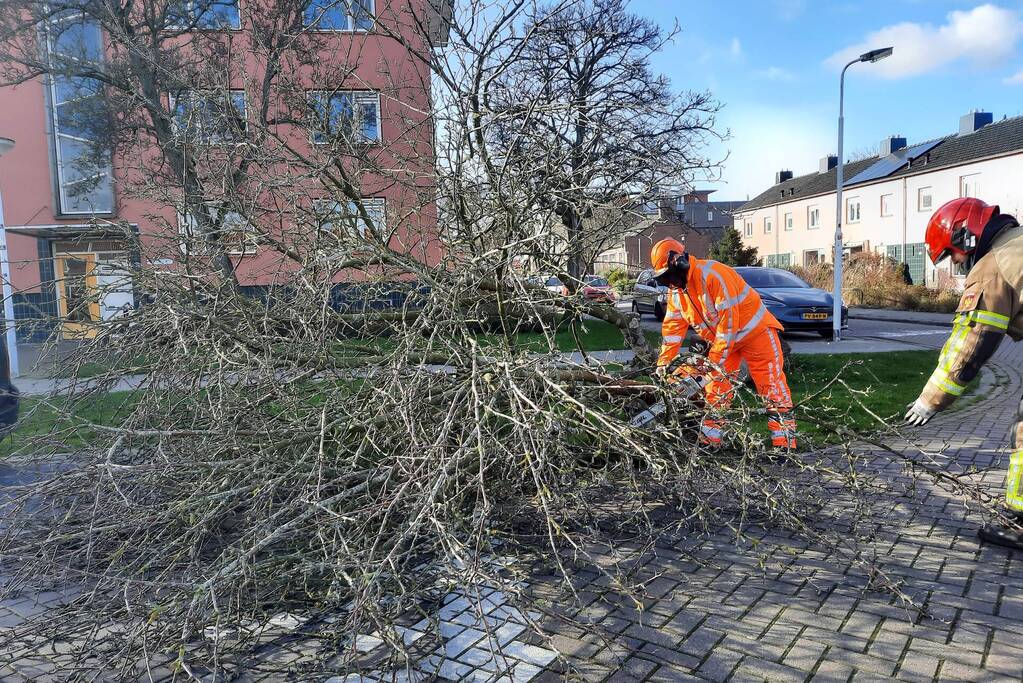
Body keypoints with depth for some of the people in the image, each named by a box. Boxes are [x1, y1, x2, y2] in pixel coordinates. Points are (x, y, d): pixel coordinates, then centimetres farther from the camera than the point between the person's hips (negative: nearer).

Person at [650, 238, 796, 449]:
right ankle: (710, 441, 11)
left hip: (754, 331, -8)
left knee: (773, 389, -7)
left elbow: (728, 320, -30)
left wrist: (714, 360, -27)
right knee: (715, 392, 5)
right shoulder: (675, 290, -1)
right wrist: (664, 362, -9)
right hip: (721, 340, 8)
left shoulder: (711, 274, -28)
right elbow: (672, 326, 0)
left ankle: (785, 445, -4)